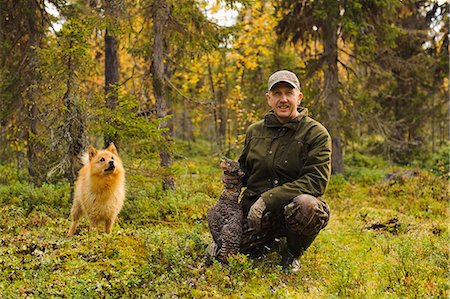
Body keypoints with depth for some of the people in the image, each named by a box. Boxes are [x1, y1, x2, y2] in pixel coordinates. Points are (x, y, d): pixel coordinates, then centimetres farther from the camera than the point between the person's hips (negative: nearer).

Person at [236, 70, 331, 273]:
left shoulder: (316, 134, -5)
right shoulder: (254, 131, 11)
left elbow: (316, 181, -15)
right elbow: (244, 170, 25)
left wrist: (268, 199, -23)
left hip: (290, 207, -4)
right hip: (255, 207, 4)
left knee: (306, 205, -39)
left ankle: (292, 254, -4)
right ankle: (270, 241, 18)